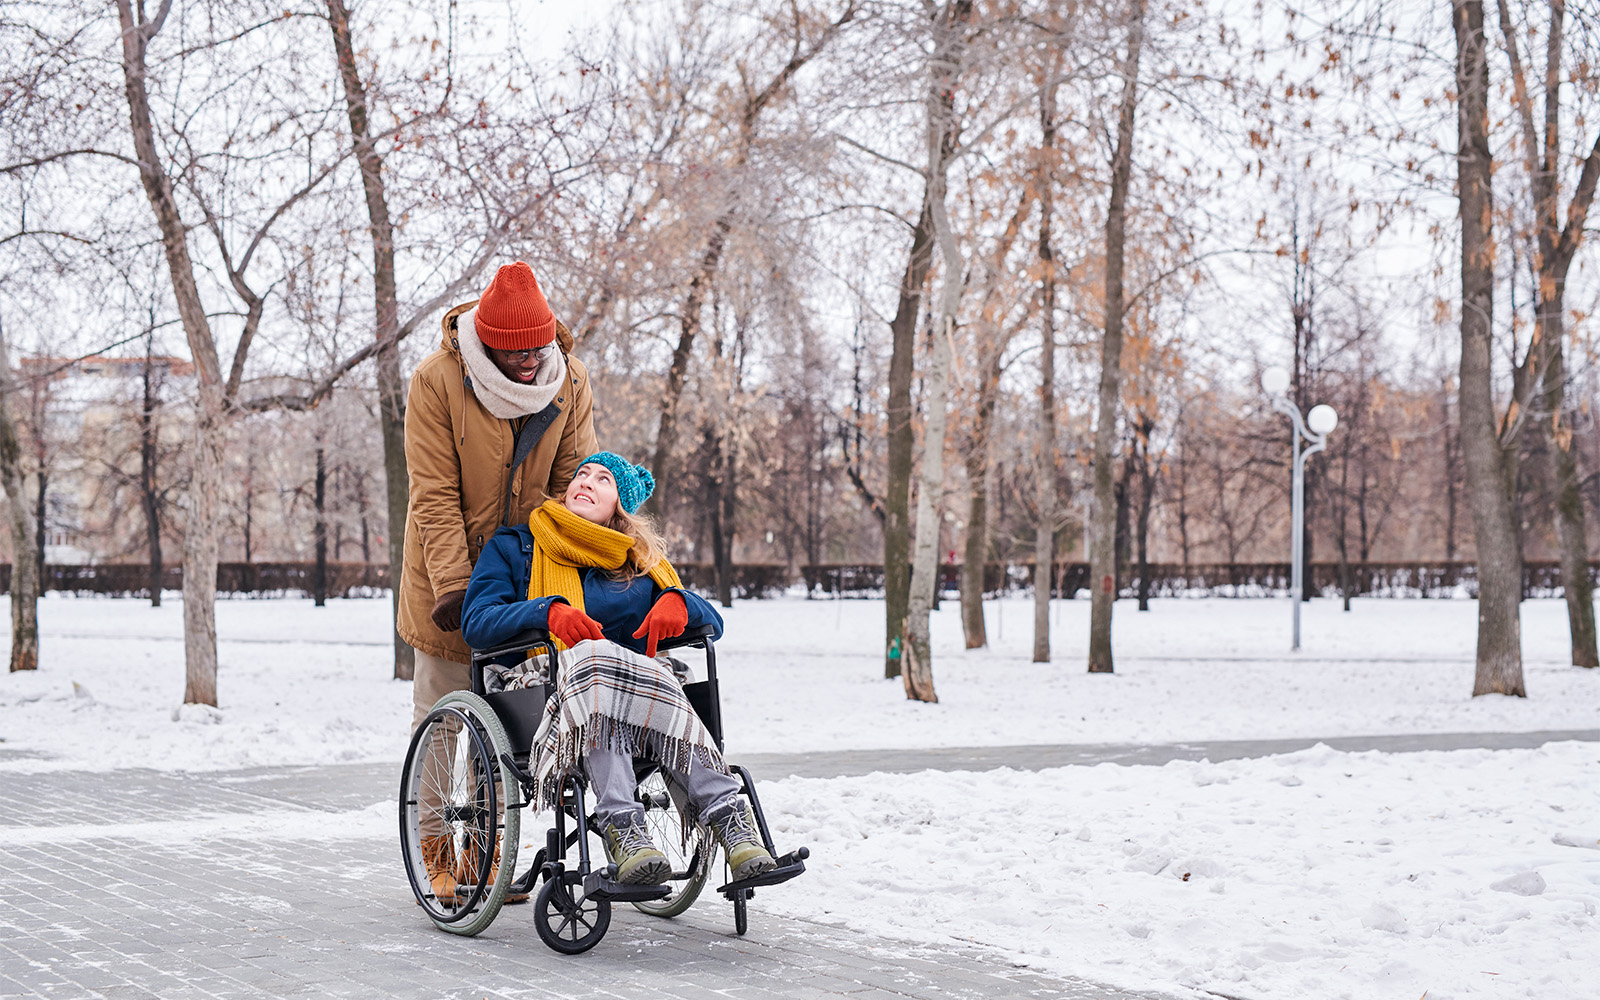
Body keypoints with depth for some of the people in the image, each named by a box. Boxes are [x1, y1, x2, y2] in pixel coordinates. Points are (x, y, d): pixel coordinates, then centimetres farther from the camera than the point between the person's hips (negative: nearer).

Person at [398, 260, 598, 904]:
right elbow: (434, 494, -18)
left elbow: (574, 482, -3)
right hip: (449, 574, -3)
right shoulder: (437, 380, -18)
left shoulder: (569, 381, -7)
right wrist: (452, 583, -25)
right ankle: (441, 856, 10)